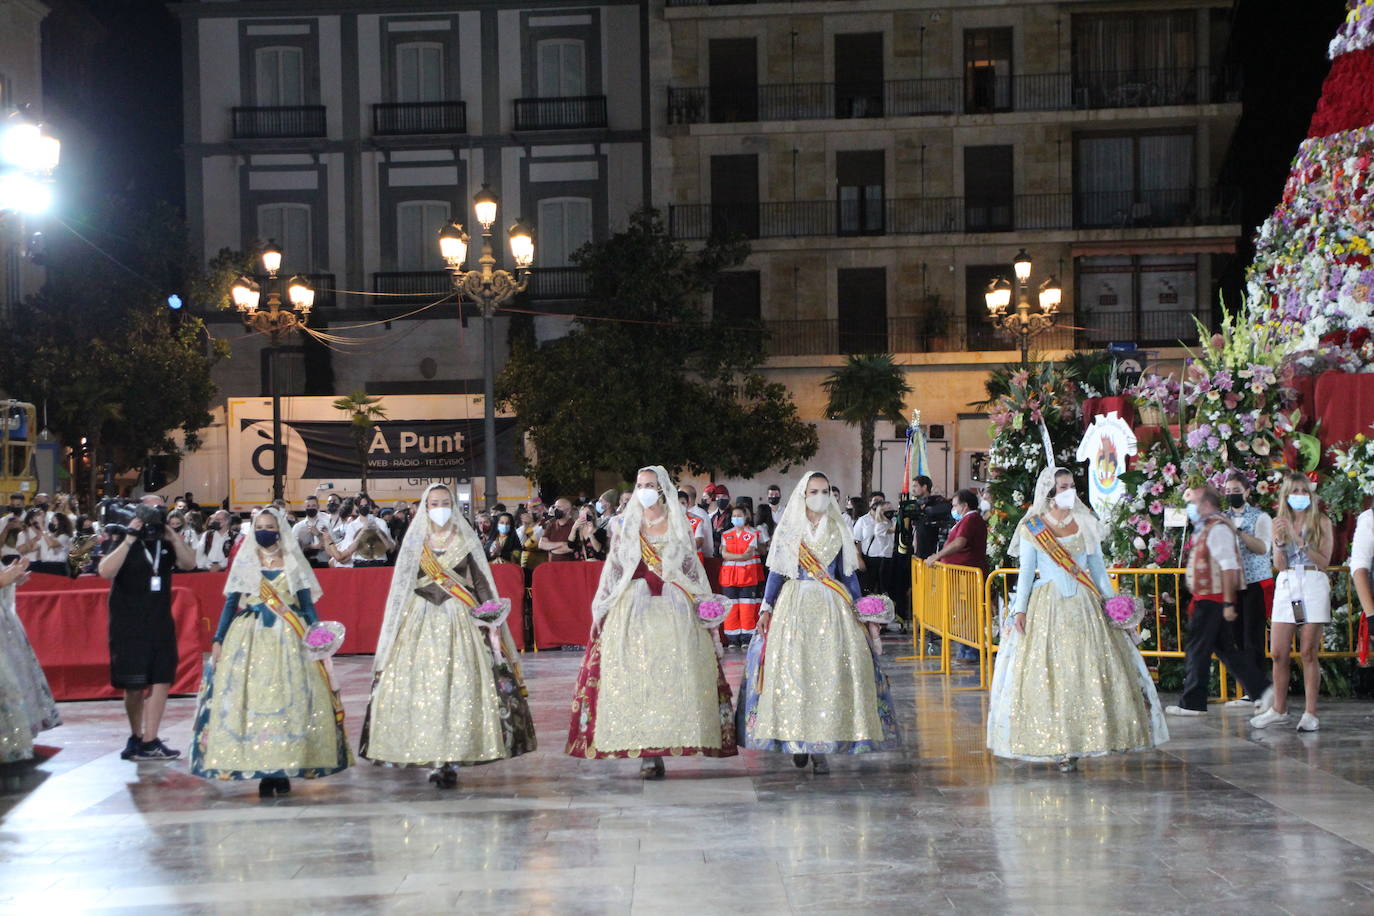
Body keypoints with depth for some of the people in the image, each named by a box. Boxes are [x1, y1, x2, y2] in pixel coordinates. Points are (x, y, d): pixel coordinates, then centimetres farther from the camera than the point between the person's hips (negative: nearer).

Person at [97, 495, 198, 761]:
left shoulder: (166, 543, 9)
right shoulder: (124, 543, -4)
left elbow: (189, 564, -5)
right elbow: (106, 571, -21)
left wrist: (173, 537, -15)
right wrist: (130, 539, -24)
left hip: (161, 622, 4)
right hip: (128, 624, -4)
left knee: (161, 680, -4)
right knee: (133, 686, 2)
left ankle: (148, 741, -1)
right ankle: (137, 737, 20)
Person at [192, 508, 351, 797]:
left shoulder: (294, 563, 8)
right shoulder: (244, 562, 9)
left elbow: (307, 605, 7)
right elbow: (230, 603, 9)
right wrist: (218, 640, 1)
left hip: (289, 640, 0)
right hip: (251, 640, 0)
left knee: (289, 701, -5)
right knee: (252, 701, -5)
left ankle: (284, 769, 1)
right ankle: (263, 772, -1)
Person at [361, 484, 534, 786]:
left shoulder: (466, 539, 7)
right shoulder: (415, 541, 9)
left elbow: (480, 580, 6)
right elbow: (402, 586, 10)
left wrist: (489, 618, -5)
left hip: (461, 622, -1)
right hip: (422, 622, 1)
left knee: (462, 688, -10)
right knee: (423, 687, -7)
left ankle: (451, 759, -9)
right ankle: (435, 760, -4)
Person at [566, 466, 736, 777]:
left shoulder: (679, 526, 11)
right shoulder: (626, 527, 12)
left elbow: (693, 568, 12)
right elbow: (612, 570, 11)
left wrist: (703, 603, 3)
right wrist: (602, 609, 5)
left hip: (674, 611, 0)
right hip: (633, 611, 0)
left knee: (673, 677, -7)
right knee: (635, 678, -8)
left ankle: (662, 749, -5)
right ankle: (646, 754, -8)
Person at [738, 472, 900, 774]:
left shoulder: (838, 530, 10)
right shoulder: (788, 529, 7)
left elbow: (849, 574, 12)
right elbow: (776, 572, 7)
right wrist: (766, 608, -3)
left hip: (832, 608, 1)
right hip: (794, 607, -1)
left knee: (831, 673, -7)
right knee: (793, 670, -6)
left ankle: (821, 745, -4)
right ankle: (797, 740, 4)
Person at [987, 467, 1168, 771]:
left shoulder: (1085, 523, 10)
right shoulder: (1032, 528, 3)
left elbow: (1097, 566, 13)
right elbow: (1026, 571, 4)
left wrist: (1110, 598, 3)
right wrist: (1019, 609, -4)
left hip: (1084, 604, 2)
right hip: (1047, 606, -2)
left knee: (1092, 671, -5)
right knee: (1049, 674, -6)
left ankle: (1076, 744, 0)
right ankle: (1059, 747, -2)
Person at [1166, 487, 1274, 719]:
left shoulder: (1217, 528, -14)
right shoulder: (1206, 528, 17)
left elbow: (1228, 566, -20)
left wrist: (1228, 603, -24)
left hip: (1211, 600, -10)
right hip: (1208, 598, 10)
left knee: (1197, 650, -4)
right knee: (1225, 648, 13)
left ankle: (1192, 704, 2)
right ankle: (1261, 689, 13)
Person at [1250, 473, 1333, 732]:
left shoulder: (1321, 522, 4)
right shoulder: (1280, 523, 10)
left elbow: (1324, 562, -3)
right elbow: (1280, 565, 4)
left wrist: (1302, 542, -13)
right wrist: (1279, 540, -12)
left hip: (1314, 586, -3)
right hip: (1286, 586, 3)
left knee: (1308, 652, -4)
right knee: (1278, 653, 2)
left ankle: (1310, 713, 1)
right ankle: (1278, 709, 15)